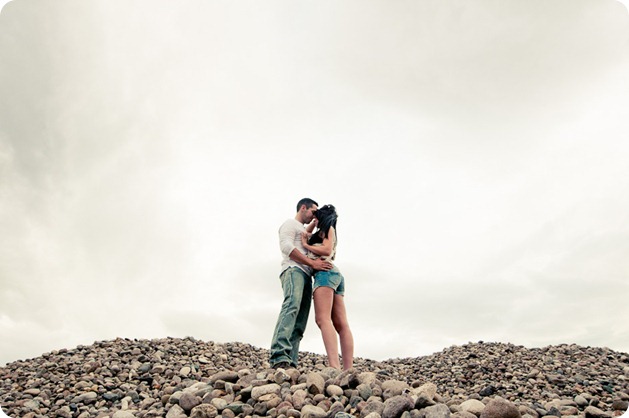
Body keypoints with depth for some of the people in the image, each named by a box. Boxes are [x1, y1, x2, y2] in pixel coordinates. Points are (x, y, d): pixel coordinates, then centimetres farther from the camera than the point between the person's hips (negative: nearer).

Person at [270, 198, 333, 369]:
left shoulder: (301, 229, 36)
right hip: (294, 270, -10)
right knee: (292, 306, -32)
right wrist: (312, 263, -15)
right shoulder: (290, 223, 7)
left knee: (299, 323, -6)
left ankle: (290, 363, -17)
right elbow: (286, 246, -10)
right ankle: (279, 357, -47)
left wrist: (314, 223, 46)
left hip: (305, 276, 10)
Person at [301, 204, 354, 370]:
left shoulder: (328, 228, 9)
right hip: (336, 275, 9)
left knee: (323, 319, -23)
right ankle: (348, 370, -15)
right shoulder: (322, 234, 33)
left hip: (325, 273, -9)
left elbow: (327, 250, -6)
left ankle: (334, 366, -39)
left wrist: (306, 245, 4)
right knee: (341, 325, -6)